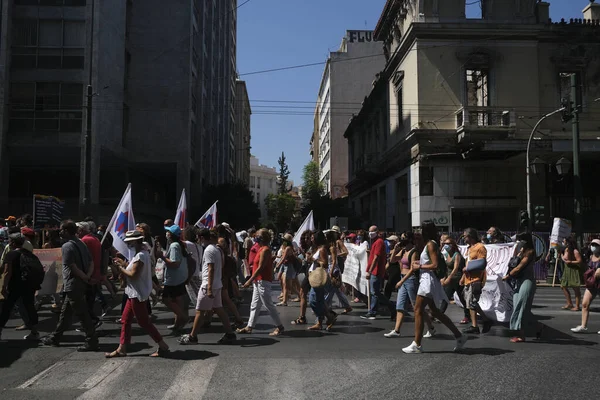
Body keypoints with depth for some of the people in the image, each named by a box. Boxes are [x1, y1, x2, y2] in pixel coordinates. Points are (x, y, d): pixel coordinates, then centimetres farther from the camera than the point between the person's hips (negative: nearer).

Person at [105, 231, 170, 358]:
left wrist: (121, 268, -10)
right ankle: (121, 349, 20)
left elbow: (133, 275, -24)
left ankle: (163, 346, 6)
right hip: (135, 293, 10)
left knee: (143, 321, -2)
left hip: (138, 294, -10)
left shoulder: (140, 256, -21)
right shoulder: (143, 253, 11)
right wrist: (125, 264, 7)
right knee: (126, 320, 13)